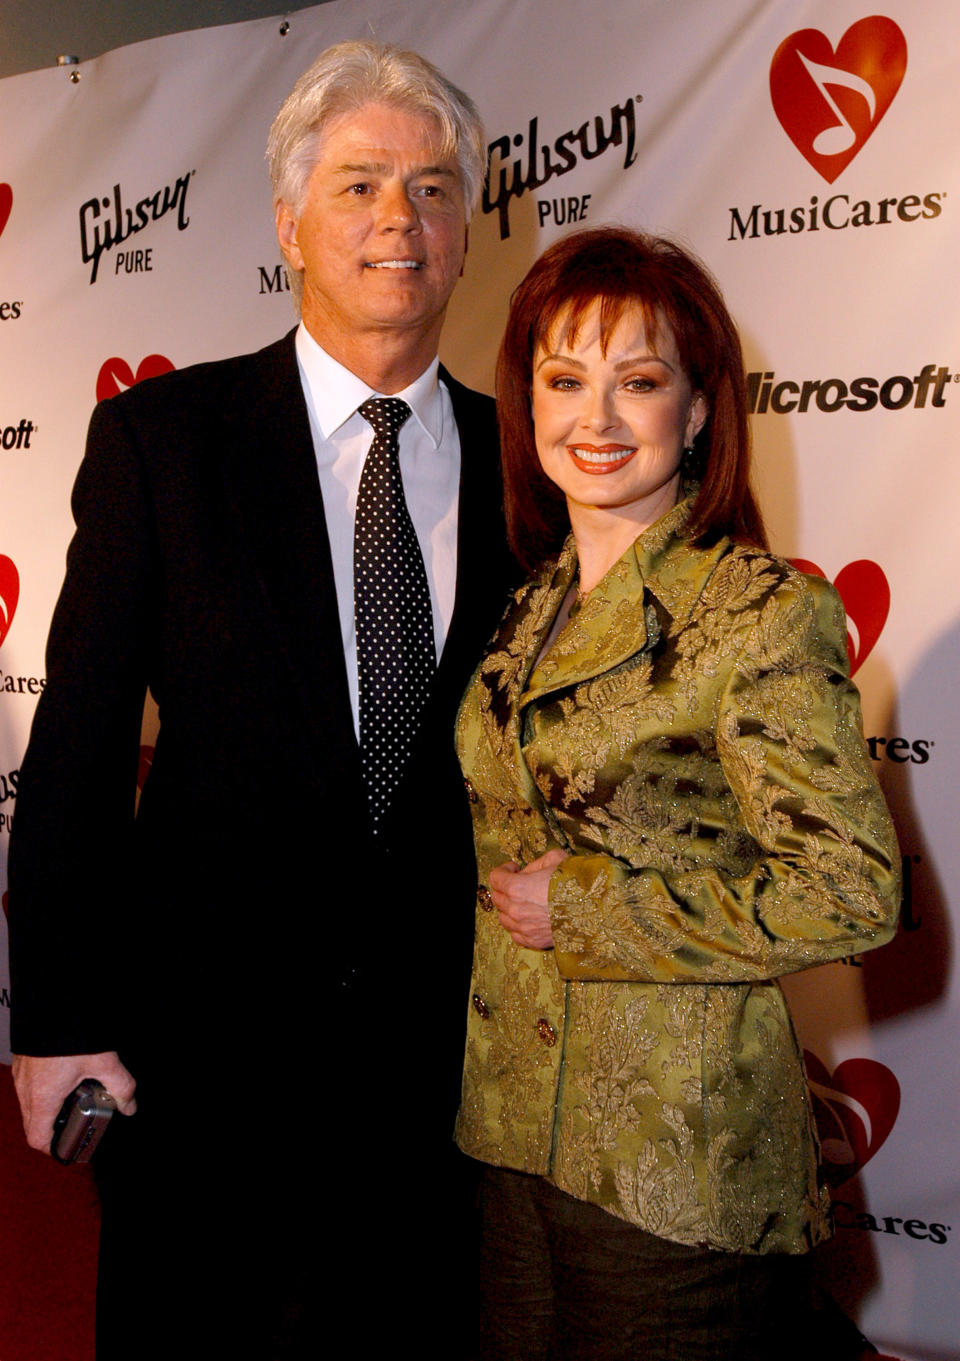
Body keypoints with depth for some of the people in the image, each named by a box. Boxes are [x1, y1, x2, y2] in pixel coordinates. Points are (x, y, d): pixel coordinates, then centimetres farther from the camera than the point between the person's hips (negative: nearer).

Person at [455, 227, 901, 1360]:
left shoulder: (763, 613, -15)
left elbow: (849, 893, -20)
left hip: (675, 1154, -6)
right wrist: (509, 904, 4)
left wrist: (580, 907, -17)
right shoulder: (532, 602, 7)